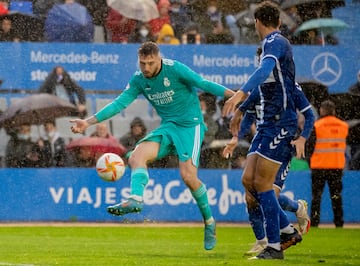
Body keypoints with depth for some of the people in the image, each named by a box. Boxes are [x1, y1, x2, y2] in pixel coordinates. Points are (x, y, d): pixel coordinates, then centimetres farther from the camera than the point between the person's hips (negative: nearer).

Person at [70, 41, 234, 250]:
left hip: (190, 125, -6)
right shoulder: (139, 80, 3)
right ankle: (136, 199, -40)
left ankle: (209, 221, 1)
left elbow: (203, 84, -16)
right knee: (137, 156, -20)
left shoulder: (174, 69, -14)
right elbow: (120, 103, 1)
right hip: (168, 127, 6)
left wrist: (233, 94, -26)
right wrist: (89, 122, -5)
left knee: (188, 176, -19)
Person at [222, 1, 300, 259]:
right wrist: (241, 110, 40)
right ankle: (287, 230, 14)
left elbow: (266, 70, -32)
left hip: (280, 122, -9)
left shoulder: (276, 42, -11)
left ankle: (274, 246, -3)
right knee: (249, 180, 5)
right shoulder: (273, 43, 19)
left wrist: (240, 94, -45)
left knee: (262, 183, -9)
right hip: (267, 122, 9)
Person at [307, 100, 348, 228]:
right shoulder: (343, 126, 3)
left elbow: (311, 146, -5)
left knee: (316, 194, 3)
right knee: (336, 194, 8)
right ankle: (339, 222, 5)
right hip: (338, 165, 3)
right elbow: (344, 146, 10)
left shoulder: (317, 125, -8)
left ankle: (314, 221, -2)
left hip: (320, 165, -3)